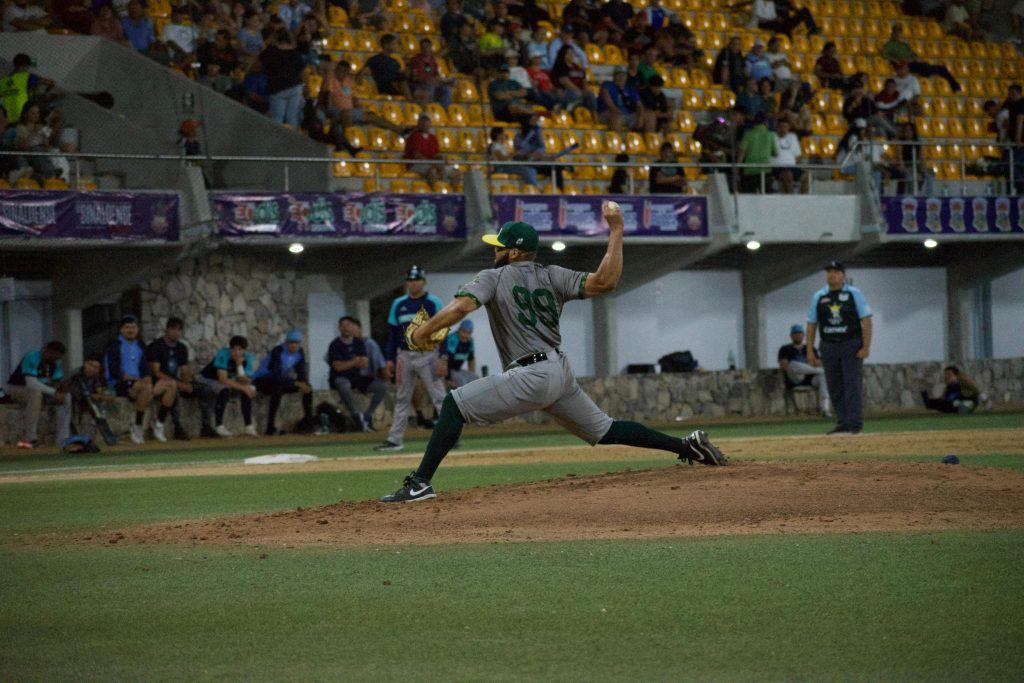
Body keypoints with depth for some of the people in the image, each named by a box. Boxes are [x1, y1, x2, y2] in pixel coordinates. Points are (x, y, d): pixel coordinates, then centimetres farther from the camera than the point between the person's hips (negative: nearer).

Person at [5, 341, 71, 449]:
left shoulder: (56, 363, -4)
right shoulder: (32, 358, -28)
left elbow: (56, 383, 1)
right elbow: (31, 383, -39)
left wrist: (60, 389, -24)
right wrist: (54, 392, -39)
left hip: (38, 390, 7)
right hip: (16, 388, -7)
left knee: (66, 397, -11)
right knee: (36, 394, -40)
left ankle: (63, 439, -16)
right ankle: (30, 438, -38)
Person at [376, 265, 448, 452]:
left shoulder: (433, 303, -2)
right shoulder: (398, 304, 11)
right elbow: (392, 333, 14)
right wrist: (390, 358, 8)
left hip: (426, 355, -5)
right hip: (404, 356, 5)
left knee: (438, 396, -7)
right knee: (402, 399, 8)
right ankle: (395, 439, 10)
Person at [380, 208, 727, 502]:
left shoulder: (493, 277, -2)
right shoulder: (552, 276, 10)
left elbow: (460, 307, -19)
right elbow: (605, 281, -5)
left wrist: (422, 332, -6)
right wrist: (616, 231, 4)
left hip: (531, 377, -7)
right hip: (561, 373, 7)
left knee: (455, 404, -4)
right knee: (605, 430, 20)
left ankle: (420, 483, -14)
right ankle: (688, 446, 17)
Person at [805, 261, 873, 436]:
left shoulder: (854, 294, 1)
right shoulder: (819, 297, 10)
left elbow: (866, 320, -4)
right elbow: (811, 324, 11)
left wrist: (866, 347, -14)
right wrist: (810, 351, 4)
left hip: (852, 345, -4)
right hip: (829, 347, 4)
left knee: (852, 384, -9)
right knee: (834, 388, 4)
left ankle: (855, 424, -9)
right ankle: (842, 424, 10)